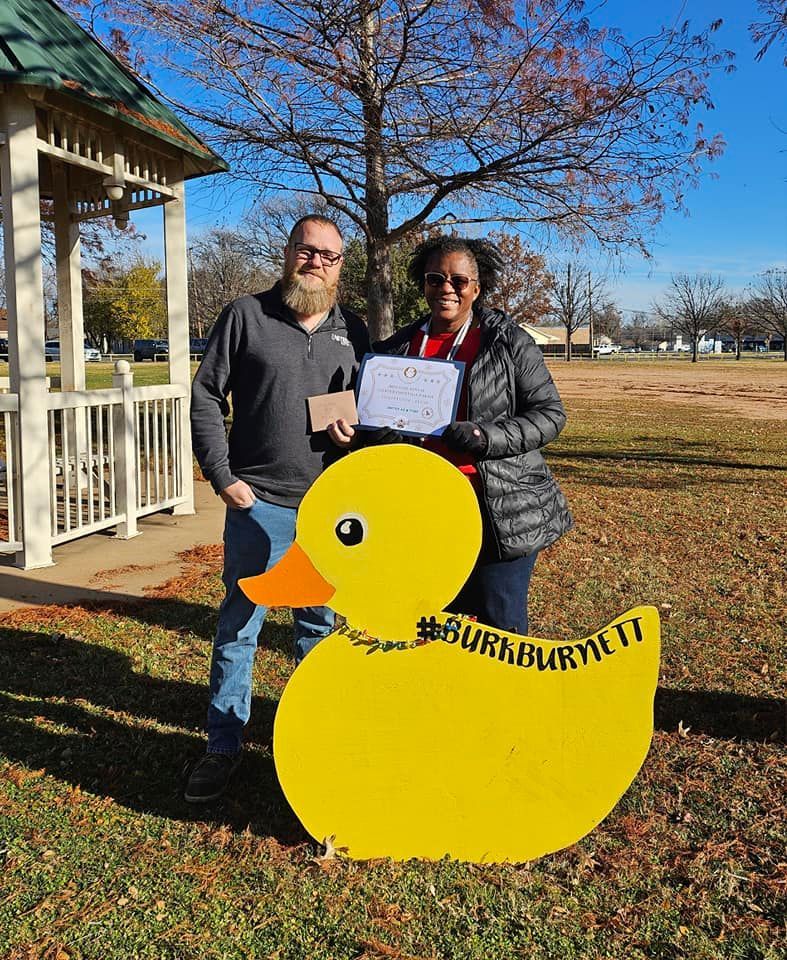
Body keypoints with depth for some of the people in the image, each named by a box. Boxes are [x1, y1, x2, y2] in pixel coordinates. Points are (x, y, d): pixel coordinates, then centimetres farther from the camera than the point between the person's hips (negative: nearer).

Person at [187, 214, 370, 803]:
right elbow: (206, 397, 0)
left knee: (320, 626, 14)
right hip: (259, 501, -3)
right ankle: (224, 747, 18)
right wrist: (222, 476, -7)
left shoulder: (354, 330, 10)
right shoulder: (247, 316, 0)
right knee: (239, 626, 4)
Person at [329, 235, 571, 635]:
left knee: (500, 624, 2)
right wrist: (345, 424, -2)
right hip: (423, 509, 4)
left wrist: (489, 438, -17)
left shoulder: (509, 342, -1)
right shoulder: (397, 348, 10)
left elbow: (549, 413, -2)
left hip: (500, 511, -4)